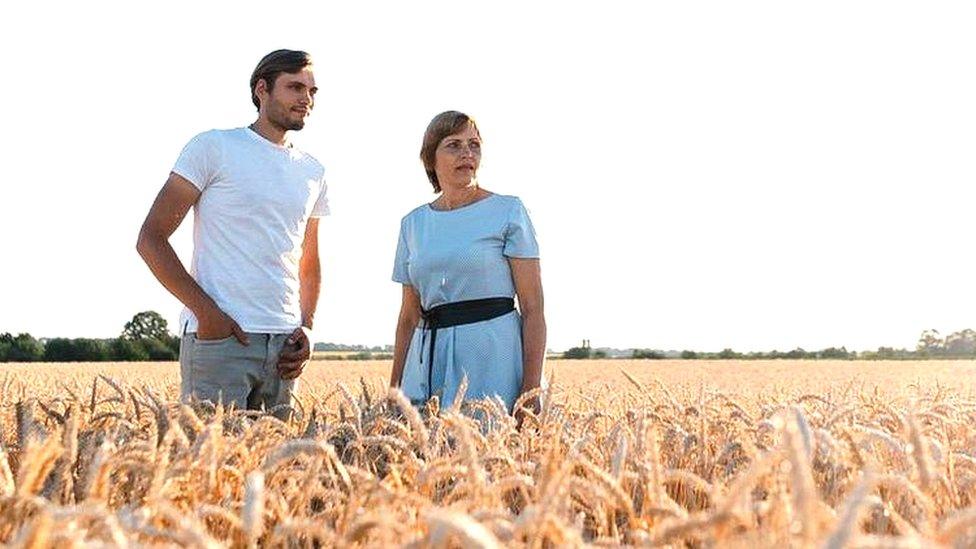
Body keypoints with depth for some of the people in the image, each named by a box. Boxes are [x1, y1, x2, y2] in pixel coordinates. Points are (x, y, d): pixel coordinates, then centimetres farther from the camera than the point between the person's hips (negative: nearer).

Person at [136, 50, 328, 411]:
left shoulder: (312, 172, 17)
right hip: (218, 338, -5)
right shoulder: (214, 147, 0)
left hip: (283, 344, 5)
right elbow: (150, 239, -4)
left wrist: (306, 327, 7)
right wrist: (206, 310, -14)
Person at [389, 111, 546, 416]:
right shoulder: (413, 223, 13)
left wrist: (531, 390, -14)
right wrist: (394, 388, 12)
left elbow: (533, 309, -5)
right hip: (429, 357, 4)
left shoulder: (508, 211, 0)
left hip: (492, 356, -4)